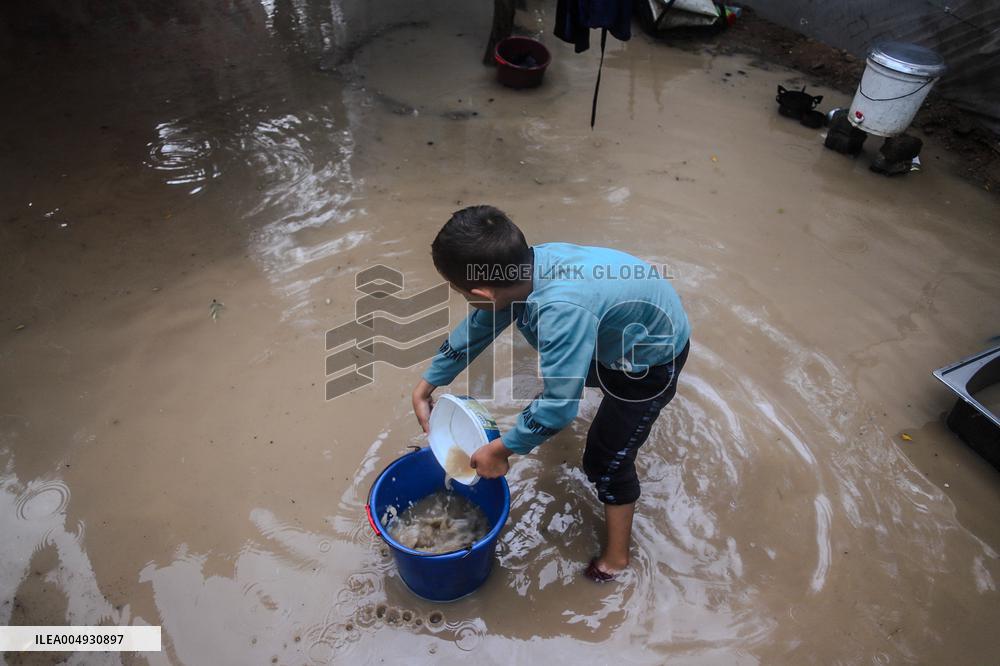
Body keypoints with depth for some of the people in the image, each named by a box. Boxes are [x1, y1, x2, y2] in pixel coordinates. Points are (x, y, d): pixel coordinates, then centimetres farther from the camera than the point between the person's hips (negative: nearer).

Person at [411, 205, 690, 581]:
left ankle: (616, 556, 21)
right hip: (617, 337, 8)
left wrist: (500, 450, -25)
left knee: (607, 459, -3)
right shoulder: (520, 269, -20)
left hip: (654, 357, -8)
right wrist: (425, 387, 3)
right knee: (556, 366, 31)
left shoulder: (562, 310, -46)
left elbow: (559, 405, -40)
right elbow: (476, 328, -5)